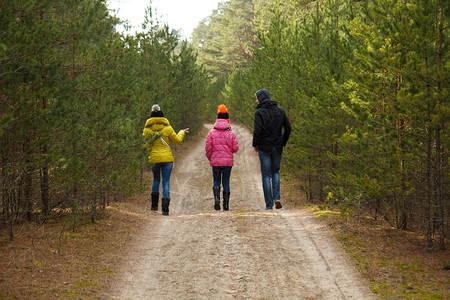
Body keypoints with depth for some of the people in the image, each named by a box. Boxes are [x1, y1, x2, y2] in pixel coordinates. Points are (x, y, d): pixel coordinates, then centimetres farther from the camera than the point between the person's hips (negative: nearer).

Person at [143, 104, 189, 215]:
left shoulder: (147, 129, -2)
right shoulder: (167, 128, -5)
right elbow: (177, 140, 6)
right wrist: (182, 132, 24)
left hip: (154, 159, 2)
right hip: (167, 159, -2)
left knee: (156, 180, 23)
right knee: (166, 182, 2)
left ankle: (154, 204, 19)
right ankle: (165, 208, -8)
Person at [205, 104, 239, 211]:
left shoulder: (212, 133, -2)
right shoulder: (231, 133, -2)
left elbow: (208, 148, -2)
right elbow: (235, 148, -3)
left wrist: (210, 159, 14)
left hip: (215, 162, 0)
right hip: (228, 162, 0)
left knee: (216, 181, 12)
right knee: (226, 182, 8)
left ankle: (216, 198, -12)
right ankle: (226, 204, 7)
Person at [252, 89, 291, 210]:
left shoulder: (259, 112, -11)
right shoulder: (280, 110, 5)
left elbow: (257, 131, -18)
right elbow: (288, 128, 5)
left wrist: (255, 144, -3)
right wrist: (282, 143, 14)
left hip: (264, 148, -4)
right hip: (278, 147, 4)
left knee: (266, 176, 4)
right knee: (275, 172, 20)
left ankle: (269, 204, 4)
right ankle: (276, 197, 2)